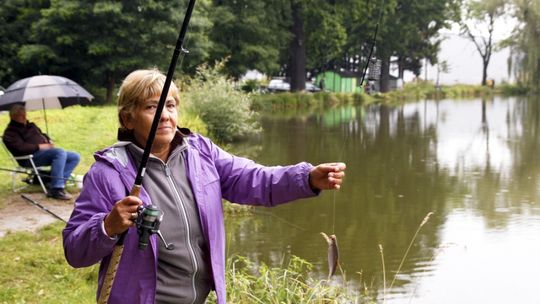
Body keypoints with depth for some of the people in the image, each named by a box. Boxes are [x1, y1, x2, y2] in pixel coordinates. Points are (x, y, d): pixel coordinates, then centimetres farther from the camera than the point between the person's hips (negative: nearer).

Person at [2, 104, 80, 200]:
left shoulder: (30, 125, 25)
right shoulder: (10, 133, -1)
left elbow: (42, 134, 34)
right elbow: (21, 147, -17)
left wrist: (49, 141, 10)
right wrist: (40, 146, -18)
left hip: (45, 151, 9)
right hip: (30, 157, -9)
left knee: (75, 157, -5)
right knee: (60, 152, -33)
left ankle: (56, 185, -17)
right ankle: (56, 190, -36)